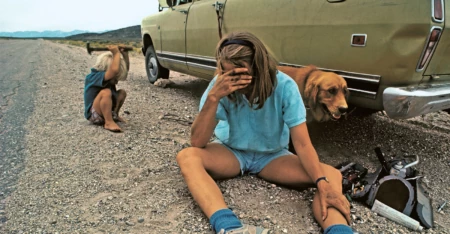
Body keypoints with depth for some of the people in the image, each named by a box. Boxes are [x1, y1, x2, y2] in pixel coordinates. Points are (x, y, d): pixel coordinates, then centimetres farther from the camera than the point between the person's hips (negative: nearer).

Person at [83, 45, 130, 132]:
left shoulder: (109, 77, 4)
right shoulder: (93, 77, -22)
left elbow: (125, 69, 7)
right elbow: (114, 70, -40)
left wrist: (125, 54, -6)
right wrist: (116, 53, -30)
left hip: (105, 111, 9)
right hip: (93, 114, -9)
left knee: (122, 93, 5)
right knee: (106, 92, -33)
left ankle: (114, 115, 10)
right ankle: (109, 122, -33)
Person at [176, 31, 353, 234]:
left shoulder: (284, 86, -21)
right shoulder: (221, 84, -19)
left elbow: (302, 143, -19)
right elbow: (197, 142, -23)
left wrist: (323, 184, -35)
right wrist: (213, 97, -37)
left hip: (272, 156, 0)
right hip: (231, 152, 0)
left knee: (332, 175, -22)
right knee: (187, 157, -31)